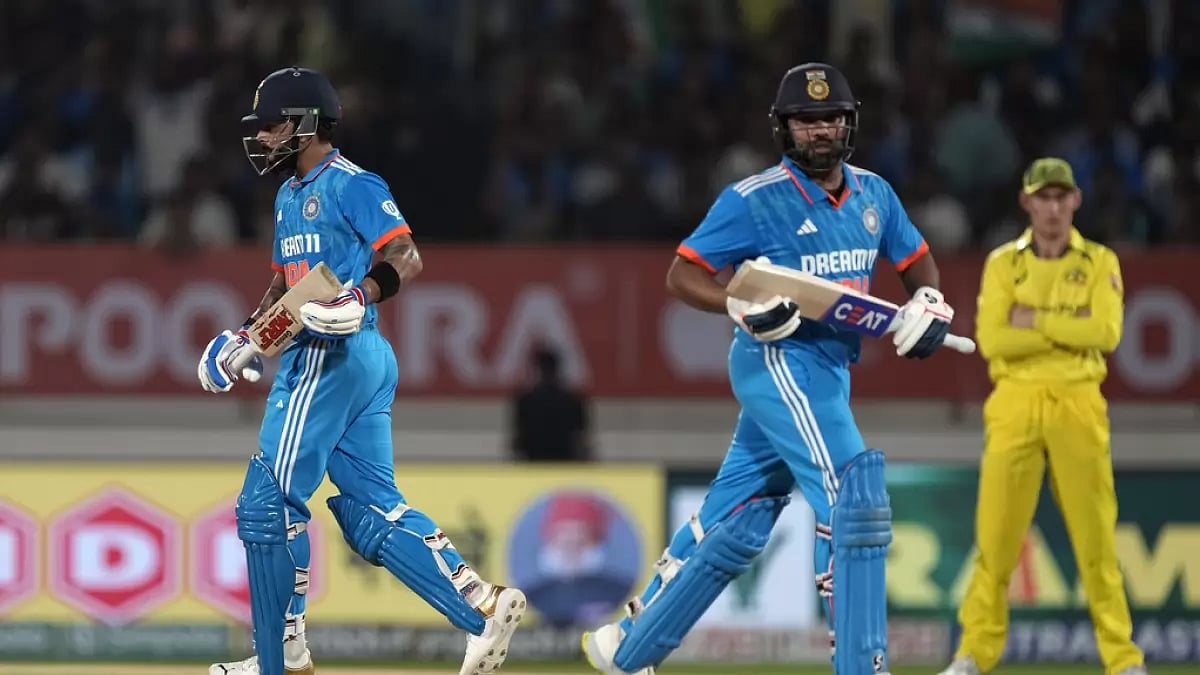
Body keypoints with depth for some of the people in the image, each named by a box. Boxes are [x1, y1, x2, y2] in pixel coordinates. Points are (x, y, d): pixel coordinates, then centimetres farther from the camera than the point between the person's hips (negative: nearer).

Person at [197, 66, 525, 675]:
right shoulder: (290, 195, 20)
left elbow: (407, 258, -18)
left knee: (268, 503, -6)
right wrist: (246, 334, 21)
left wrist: (361, 296, -33)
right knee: (372, 511, 5)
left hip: (330, 357, -10)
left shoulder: (350, 185, -9)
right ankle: (483, 608, -1)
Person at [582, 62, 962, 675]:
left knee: (736, 521, 11)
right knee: (853, 496, -19)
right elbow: (682, 275, -6)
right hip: (778, 358, -7)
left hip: (830, 370, 7)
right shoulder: (754, 200, -9)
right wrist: (743, 307, -24)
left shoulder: (873, 195, 10)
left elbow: (916, 260, 21)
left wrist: (929, 301, -1)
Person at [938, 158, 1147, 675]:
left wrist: (1035, 320, -10)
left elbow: (1106, 332, -9)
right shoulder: (1003, 264, 7)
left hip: (1078, 404, 0)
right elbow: (992, 339, -7)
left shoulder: (1099, 263, 7)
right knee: (996, 534, -3)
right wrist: (1071, 328, -9)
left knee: (1096, 535, -1)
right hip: (1016, 404, 0)